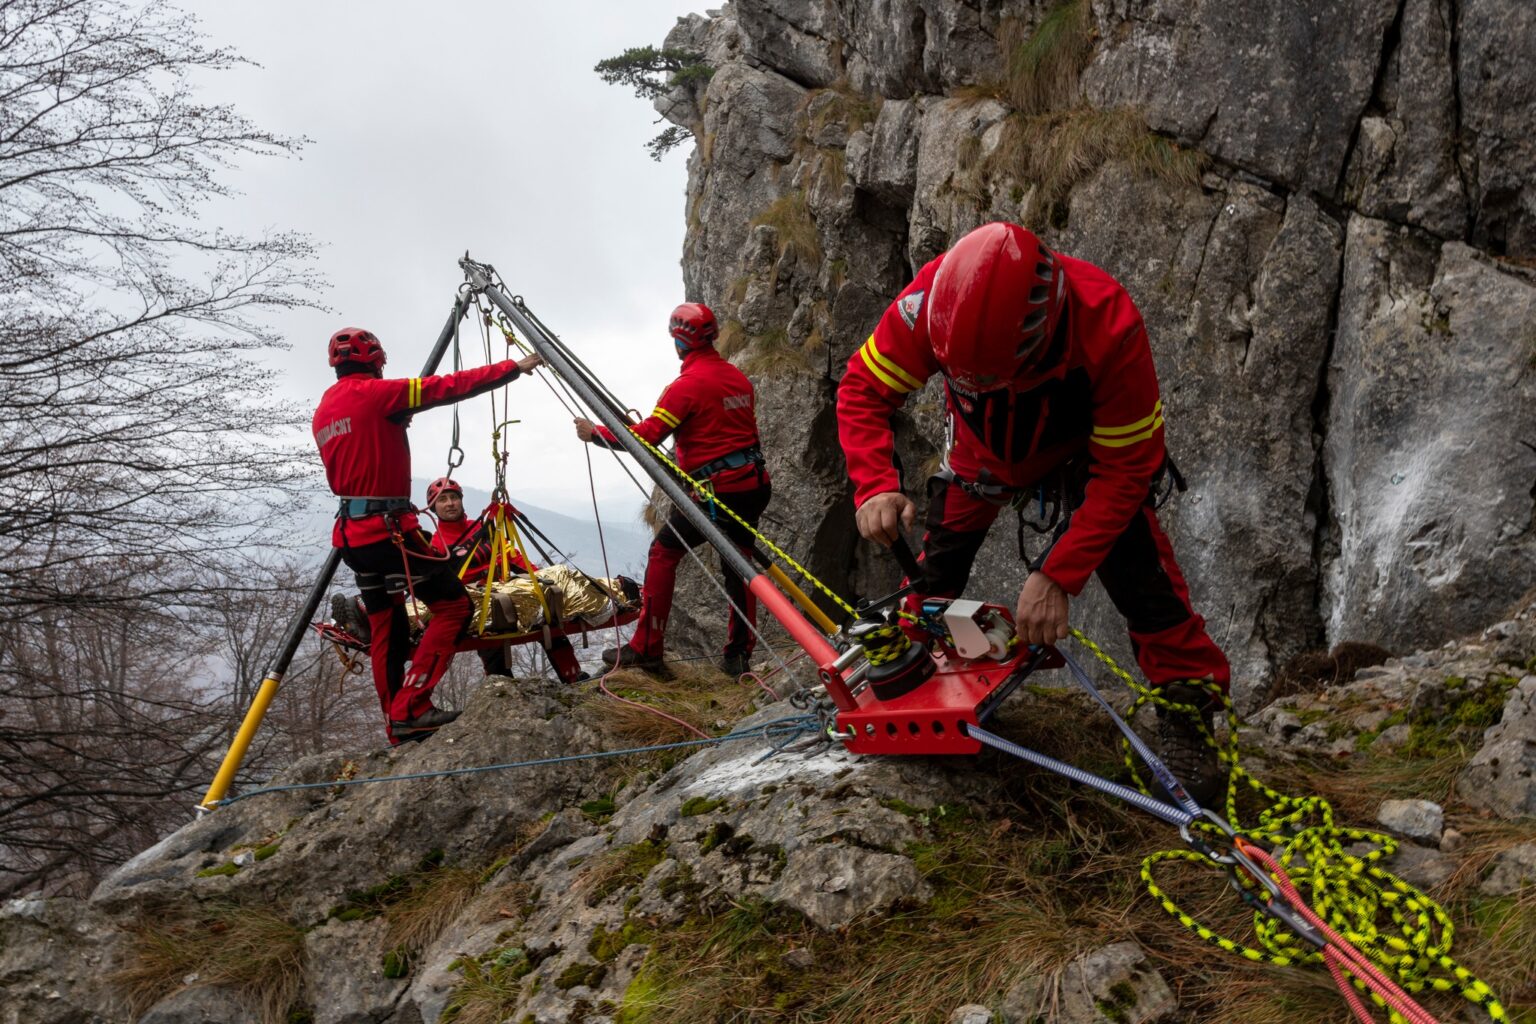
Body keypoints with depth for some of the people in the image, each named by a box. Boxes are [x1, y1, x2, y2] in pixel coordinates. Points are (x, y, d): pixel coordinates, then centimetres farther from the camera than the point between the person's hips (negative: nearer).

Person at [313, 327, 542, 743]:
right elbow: (450, 386, -10)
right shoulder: (375, 393, -9)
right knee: (453, 604, -3)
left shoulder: (323, 411, 15)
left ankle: (398, 723, 16)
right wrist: (513, 367, -5)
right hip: (389, 529, -9)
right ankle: (410, 708, -7)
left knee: (385, 626, 14)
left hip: (352, 533, 9)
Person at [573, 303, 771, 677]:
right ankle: (739, 654, 17)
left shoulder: (688, 383, -12)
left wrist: (595, 433, -4)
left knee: (663, 552, 3)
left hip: (718, 489, -7)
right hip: (754, 484, 8)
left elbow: (645, 437, -15)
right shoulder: (739, 378, 12)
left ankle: (646, 649, 2)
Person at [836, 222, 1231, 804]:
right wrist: (875, 486, -44)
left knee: (1133, 559, -20)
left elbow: (1124, 469, -34)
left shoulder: (1109, 328, -44)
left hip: (1087, 447, -2)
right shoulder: (930, 303, -40)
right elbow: (862, 390, -26)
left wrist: (1057, 576, -40)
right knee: (937, 562, 5)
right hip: (984, 446, 3)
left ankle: (1186, 706, -4)